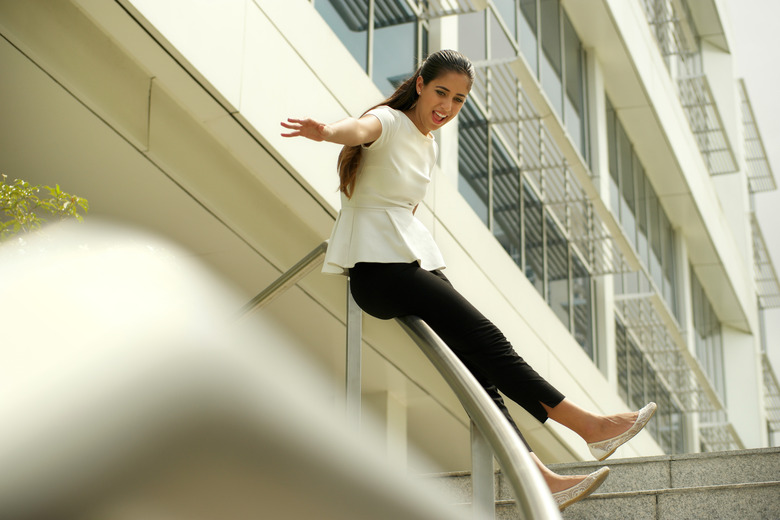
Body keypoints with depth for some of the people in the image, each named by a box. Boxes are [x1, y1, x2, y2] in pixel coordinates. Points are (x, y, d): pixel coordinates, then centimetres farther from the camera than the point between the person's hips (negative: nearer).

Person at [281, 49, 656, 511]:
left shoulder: (428, 145, 19)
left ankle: (540, 478, -8)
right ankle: (588, 425, -16)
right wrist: (326, 131, -55)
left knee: (475, 362, -4)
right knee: (485, 338, -17)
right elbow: (361, 129, -32)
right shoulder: (389, 123, -7)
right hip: (379, 269, -8)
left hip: (416, 262, 8)